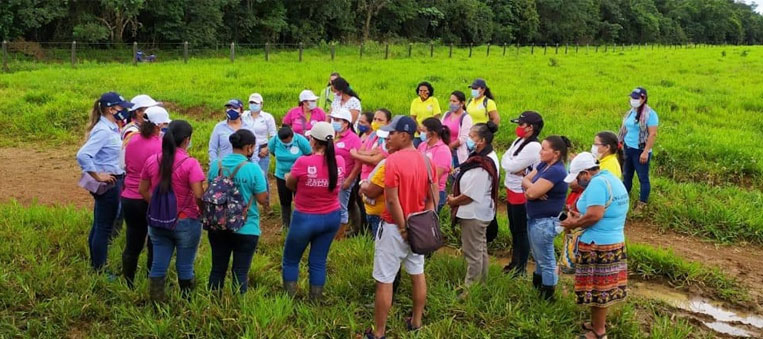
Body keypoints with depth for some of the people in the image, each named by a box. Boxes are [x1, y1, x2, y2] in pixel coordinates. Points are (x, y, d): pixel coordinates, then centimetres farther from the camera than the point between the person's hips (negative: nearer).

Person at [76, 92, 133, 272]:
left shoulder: (111, 128, 8)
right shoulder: (103, 131, -20)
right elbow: (82, 155, -30)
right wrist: (97, 176, -22)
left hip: (112, 182, 10)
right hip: (108, 185, -10)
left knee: (98, 226, 18)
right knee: (104, 229, 0)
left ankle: (95, 266, 30)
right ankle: (99, 271, 9)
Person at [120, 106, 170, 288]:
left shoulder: (132, 141, 3)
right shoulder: (159, 146, -18)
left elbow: (127, 167, 13)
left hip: (129, 198, 6)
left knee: (132, 245, 15)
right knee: (155, 246, 10)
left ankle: (128, 285, 24)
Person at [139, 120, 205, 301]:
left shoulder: (152, 161, 0)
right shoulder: (190, 164, -17)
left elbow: (143, 190, 8)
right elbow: (198, 195, -22)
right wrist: (202, 211, -3)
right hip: (186, 222, -4)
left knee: (158, 266, 11)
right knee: (185, 267, 9)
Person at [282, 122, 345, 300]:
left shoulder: (303, 162, -21)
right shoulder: (340, 162, -8)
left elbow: (289, 184, -3)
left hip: (305, 218, -4)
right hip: (332, 217, 4)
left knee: (290, 260, 15)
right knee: (318, 261, 15)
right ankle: (316, 300, 21)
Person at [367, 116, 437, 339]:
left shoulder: (393, 161, -20)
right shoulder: (426, 160, 2)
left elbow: (392, 200, -22)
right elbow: (432, 198, 5)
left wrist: (402, 228, -14)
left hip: (395, 227, -7)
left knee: (384, 281, 1)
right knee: (417, 274, 19)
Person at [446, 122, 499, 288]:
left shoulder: (481, 167, -26)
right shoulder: (481, 159, 5)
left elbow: (470, 195, -24)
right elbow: (467, 185, 14)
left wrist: (453, 201, -9)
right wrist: (455, 198, 3)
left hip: (474, 214, -11)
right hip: (477, 213, 11)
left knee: (473, 253, 2)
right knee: (481, 250, 21)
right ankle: (481, 283, 35)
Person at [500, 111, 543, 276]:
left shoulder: (533, 147, -22)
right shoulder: (518, 141, 7)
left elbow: (511, 165, -24)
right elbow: (505, 162, 1)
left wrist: (510, 164, -3)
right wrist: (515, 168, -17)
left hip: (522, 194, -9)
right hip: (511, 190, 9)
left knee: (521, 231, 3)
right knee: (514, 229, 19)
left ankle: (522, 267, 15)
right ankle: (515, 261, 34)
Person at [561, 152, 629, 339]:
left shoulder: (597, 182, -19)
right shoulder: (613, 179, 13)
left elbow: (595, 215, -27)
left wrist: (575, 223, -13)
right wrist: (581, 218, 13)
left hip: (597, 245, -10)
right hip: (615, 242, 10)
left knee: (596, 288, 1)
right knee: (603, 287, 18)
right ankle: (598, 323, 30)